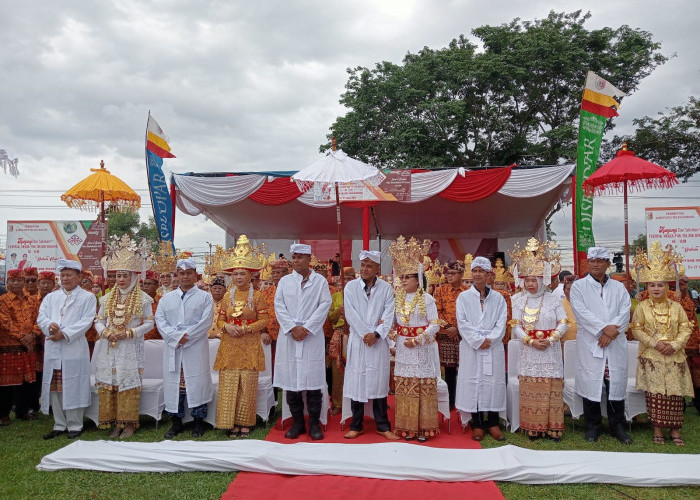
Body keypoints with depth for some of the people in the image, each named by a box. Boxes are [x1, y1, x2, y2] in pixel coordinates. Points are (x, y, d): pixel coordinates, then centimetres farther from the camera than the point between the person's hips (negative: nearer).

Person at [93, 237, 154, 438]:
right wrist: (105, 332, -8)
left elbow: (149, 323, -3)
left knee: (128, 383, -4)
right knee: (108, 383, 3)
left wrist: (128, 333, -13)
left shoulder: (143, 298, 0)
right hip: (109, 348, 4)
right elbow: (99, 321, 13)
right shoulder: (108, 298, 12)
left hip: (130, 348, -4)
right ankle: (114, 423, 13)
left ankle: (129, 423, 6)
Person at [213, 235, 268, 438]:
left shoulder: (257, 296, 1)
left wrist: (245, 328, -15)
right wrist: (226, 327, -8)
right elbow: (220, 320, 13)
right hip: (229, 346, 3)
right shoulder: (228, 297, 11)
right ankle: (232, 423, 10)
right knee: (228, 384, 0)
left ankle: (245, 423, 12)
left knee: (248, 385, 0)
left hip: (250, 347, -3)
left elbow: (263, 320, -2)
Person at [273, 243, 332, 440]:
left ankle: (314, 422, 10)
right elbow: (279, 306, 4)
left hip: (312, 336, -2)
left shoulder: (320, 281, 6)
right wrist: (293, 327, -10)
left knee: (313, 380, -1)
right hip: (289, 336, 2)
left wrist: (307, 328, -11)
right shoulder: (284, 281, 12)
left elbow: (324, 305, -3)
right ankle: (297, 422, 16)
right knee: (290, 379, 4)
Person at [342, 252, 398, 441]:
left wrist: (376, 333, -15)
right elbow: (350, 313, -6)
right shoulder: (351, 286, 2)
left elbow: (389, 315, -4)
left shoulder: (386, 288, 3)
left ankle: (383, 426, 15)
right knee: (356, 381, 4)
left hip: (379, 340, 0)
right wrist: (365, 333, -12)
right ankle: (356, 426, 15)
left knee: (379, 381, 5)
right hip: (357, 340, 0)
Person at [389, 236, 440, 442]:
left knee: (424, 387, -1)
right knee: (405, 388, 5)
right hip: (403, 349, 4)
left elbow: (435, 325, -8)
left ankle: (424, 427, 9)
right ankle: (408, 427, 13)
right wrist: (394, 336, -9)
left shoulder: (427, 299, -5)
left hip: (422, 349, -4)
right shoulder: (398, 299, 8)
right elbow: (392, 322, 10)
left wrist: (417, 340, -15)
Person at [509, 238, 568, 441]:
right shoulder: (520, 302, 5)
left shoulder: (554, 300, 1)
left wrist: (551, 340, -15)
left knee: (552, 387, 0)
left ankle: (553, 427, 8)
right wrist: (531, 341, -13)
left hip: (551, 351, -1)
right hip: (529, 352, 1)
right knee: (531, 388, 1)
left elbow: (563, 323, -3)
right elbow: (516, 327, 0)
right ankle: (534, 427, 9)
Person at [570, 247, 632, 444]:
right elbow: (581, 312, -8)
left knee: (616, 383, 4)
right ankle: (592, 426, 13)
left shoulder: (619, 287, 12)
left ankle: (618, 425, 18)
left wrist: (610, 333, -13)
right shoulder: (578, 286, 4)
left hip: (615, 344, 2)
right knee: (591, 383, 1)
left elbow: (625, 313, 0)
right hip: (590, 344, -2)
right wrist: (604, 328, -17)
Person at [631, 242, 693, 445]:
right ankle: (658, 430, 11)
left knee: (674, 394, 4)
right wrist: (655, 343, -14)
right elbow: (636, 329, -3)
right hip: (651, 358, -1)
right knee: (654, 394, 0)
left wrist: (674, 345, -12)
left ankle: (675, 430, 17)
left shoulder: (676, 307, 4)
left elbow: (685, 329, 2)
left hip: (674, 357, 2)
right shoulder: (642, 307, -1)